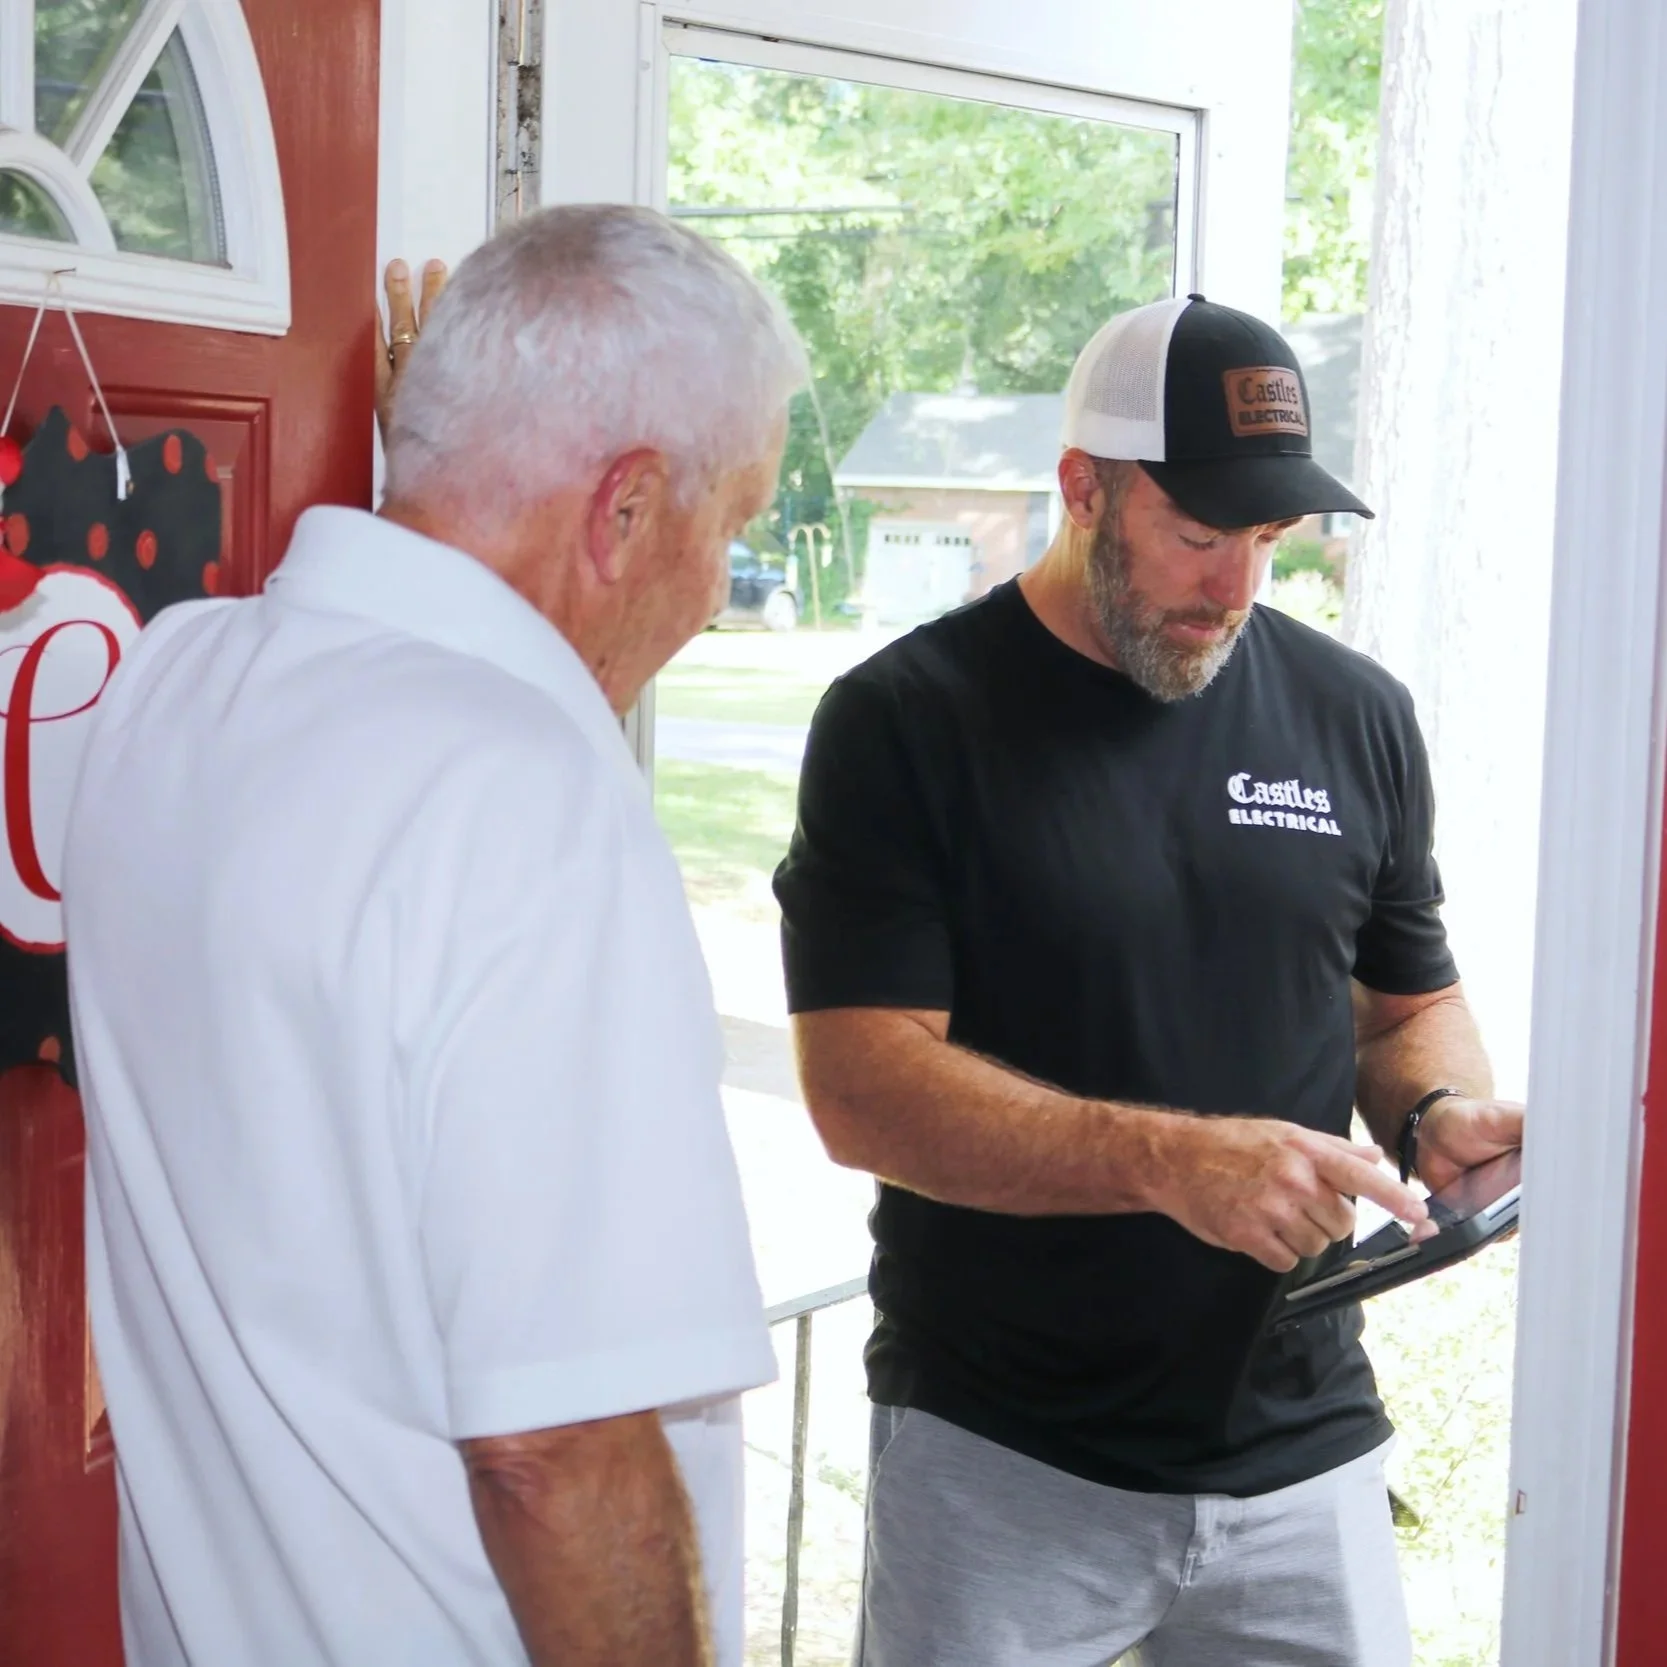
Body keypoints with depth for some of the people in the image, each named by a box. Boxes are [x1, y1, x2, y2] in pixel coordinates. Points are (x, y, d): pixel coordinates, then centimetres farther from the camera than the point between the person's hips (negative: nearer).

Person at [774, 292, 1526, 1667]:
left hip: (1302, 1453, 4)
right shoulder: (906, 720, -9)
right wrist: (1172, 1160, -27)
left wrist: (1441, 1115, -7)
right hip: (998, 1464, -3)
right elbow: (860, 1089, -16)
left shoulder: (1356, 716, 5)